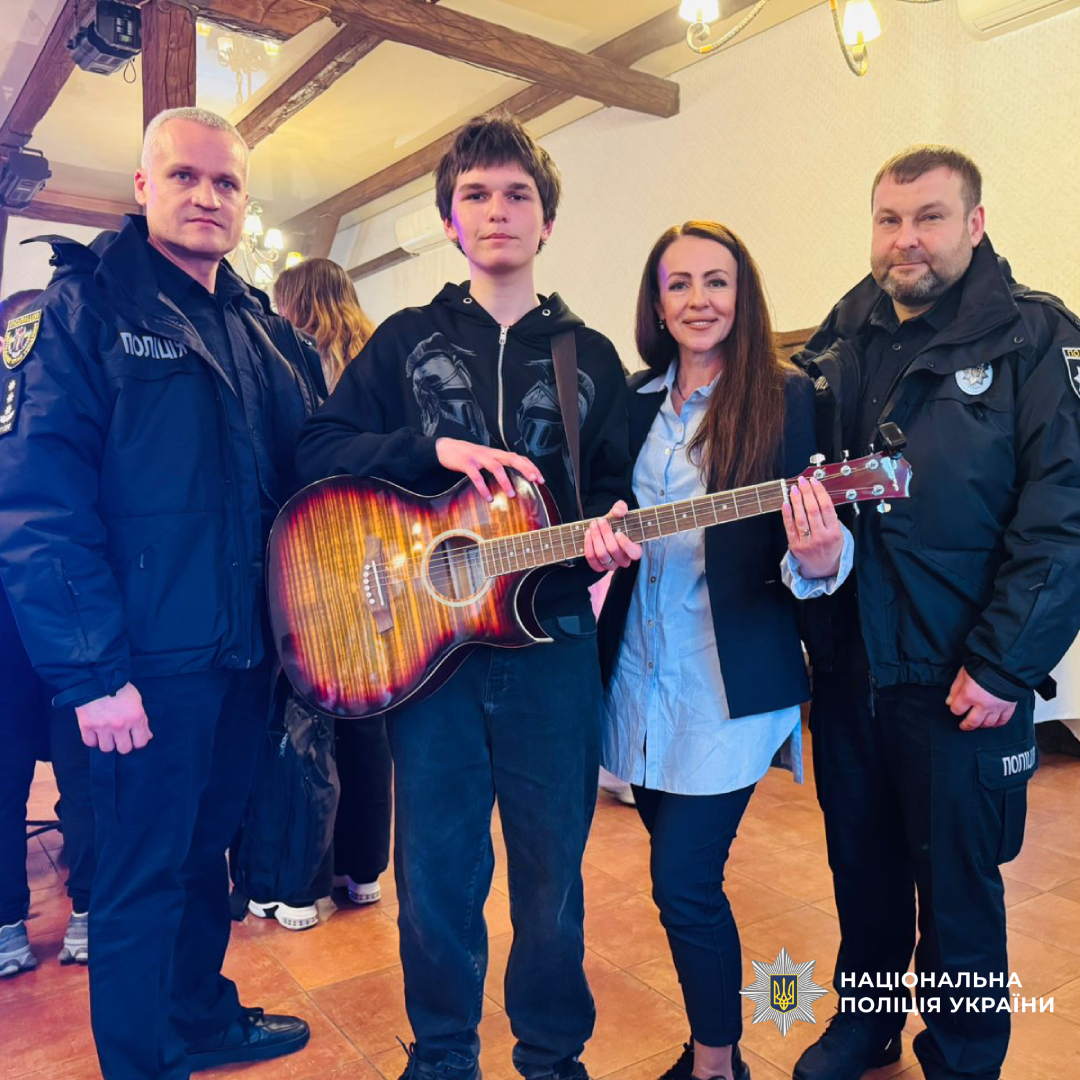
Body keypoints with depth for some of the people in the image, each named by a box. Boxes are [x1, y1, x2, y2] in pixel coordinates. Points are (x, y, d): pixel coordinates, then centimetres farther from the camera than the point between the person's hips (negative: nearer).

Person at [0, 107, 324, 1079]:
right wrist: (91, 670, -20)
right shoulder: (87, 305, -7)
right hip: (148, 663, -6)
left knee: (205, 851, 22)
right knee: (142, 880, 8)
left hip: (246, 655, 6)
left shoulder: (268, 334, 12)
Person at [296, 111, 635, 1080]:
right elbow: (319, 450, 1)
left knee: (552, 869, 10)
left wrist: (605, 532, -14)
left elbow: (612, 486, 9)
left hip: (550, 640, 1)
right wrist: (436, 450, -13)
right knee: (436, 871, 9)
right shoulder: (406, 339, 9)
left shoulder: (590, 356, 11)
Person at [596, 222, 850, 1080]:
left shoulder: (785, 397, -6)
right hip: (639, 670, 5)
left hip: (732, 682, -5)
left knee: (684, 881, -4)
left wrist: (819, 562, -30)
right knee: (679, 865, 16)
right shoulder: (634, 400, 8)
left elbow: (803, 541, -10)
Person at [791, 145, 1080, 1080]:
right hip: (846, 663, 4)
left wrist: (1003, 665, -18)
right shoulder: (837, 347, 8)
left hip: (962, 680, -4)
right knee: (861, 865, 19)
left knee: (957, 885, 11)